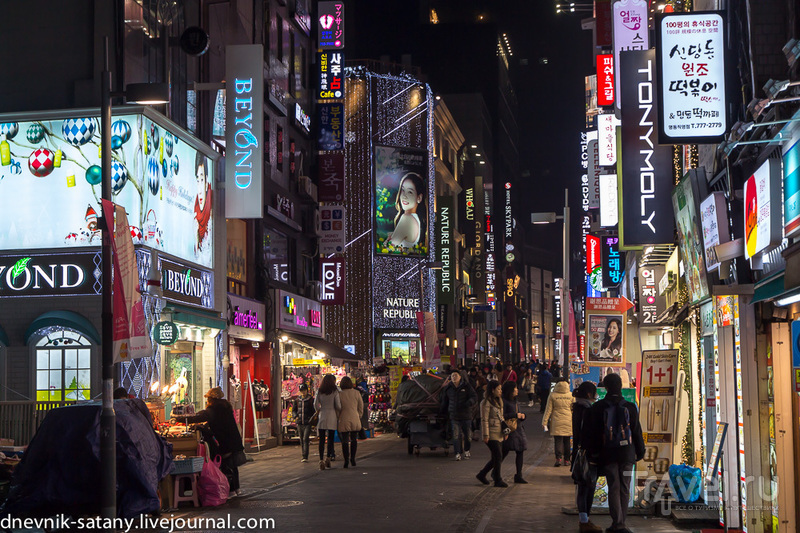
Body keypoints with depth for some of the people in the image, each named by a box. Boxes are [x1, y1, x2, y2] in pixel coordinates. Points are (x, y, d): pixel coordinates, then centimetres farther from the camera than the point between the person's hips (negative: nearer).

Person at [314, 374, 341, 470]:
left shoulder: (319, 392, 5)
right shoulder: (335, 391, -3)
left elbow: (316, 404, 2)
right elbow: (338, 405, -5)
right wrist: (340, 412, 15)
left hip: (322, 415, 2)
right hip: (332, 416, -2)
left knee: (322, 439, 1)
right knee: (331, 438, 8)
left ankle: (321, 460, -6)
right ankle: (328, 457, -2)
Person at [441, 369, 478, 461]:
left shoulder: (466, 386, 0)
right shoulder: (448, 388, 8)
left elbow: (474, 397, -6)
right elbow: (444, 401, 22)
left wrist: (469, 403, -25)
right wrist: (444, 411, 19)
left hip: (466, 415, -1)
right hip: (454, 416, 1)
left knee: (467, 435, 8)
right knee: (456, 435, -8)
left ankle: (466, 451, 27)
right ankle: (458, 453, -5)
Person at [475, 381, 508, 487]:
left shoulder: (499, 401, 16)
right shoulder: (486, 403, -11)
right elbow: (484, 420, -14)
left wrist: (505, 431, 17)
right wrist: (485, 435, -16)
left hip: (499, 434, 9)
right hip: (491, 434, -9)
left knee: (497, 458, 9)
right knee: (498, 457, -8)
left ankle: (481, 474, 24)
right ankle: (498, 480, 1)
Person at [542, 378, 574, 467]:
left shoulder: (552, 396, -4)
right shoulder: (571, 396, 0)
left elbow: (548, 410, -1)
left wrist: (545, 422, 4)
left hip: (557, 422, -2)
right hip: (568, 422, 2)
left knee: (558, 440, -1)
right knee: (567, 441, 11)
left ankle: (558, 458, -18)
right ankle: (566, 460, 15)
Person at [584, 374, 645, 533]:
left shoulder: (597, 408, 0)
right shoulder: (630, 407, -1)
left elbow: (590, 433, 2)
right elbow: (637, 432, 3)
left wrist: (592, 453, 9)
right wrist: (640, 451, 12)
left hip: (607, 454, 0)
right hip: (627, 453, 0)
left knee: (613, 488, 2)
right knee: (624, 489, 7)